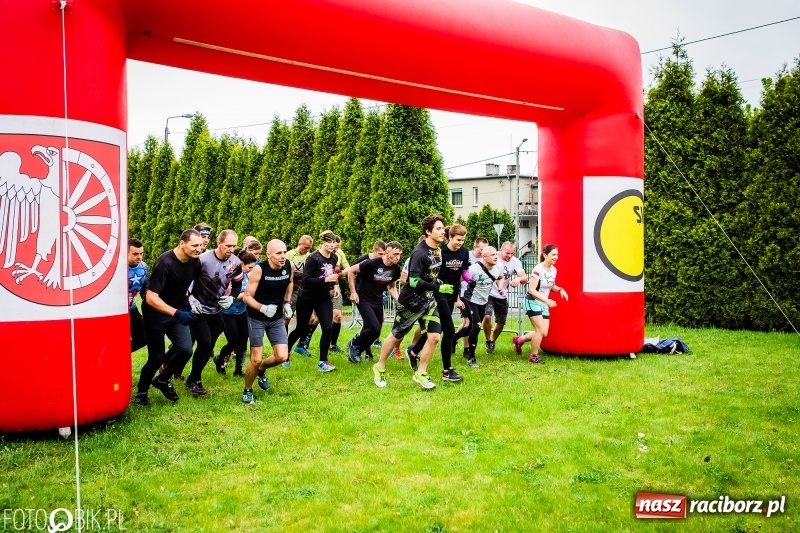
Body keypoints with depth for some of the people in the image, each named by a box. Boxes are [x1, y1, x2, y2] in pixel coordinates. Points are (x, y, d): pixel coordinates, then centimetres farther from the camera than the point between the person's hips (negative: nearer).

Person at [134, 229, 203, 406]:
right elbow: (151, 298, -32)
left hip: (177, 311, 6)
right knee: (157, 357, -2)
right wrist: (176, 313, -39)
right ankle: (141, 392, 23)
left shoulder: (194, 260, -7)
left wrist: (186, 299, 2)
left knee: (186, 350, -7)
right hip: (155, 314, -6)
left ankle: (163, 380, 20)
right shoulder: (165, 263, -28)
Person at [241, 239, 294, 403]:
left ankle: (261, 370, 29)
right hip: (257, 318, -4)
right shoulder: (259, 269, -23)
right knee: (256, 359, -4)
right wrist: (263, 308, -35)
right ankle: (247, 391, 22)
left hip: (277, 318, 4)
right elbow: (247, 297, -19)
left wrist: (287, 303, 2)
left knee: (282, 356, -4)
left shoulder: (290, 266, -11)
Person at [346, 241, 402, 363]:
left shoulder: (395, 269, -4)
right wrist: (353, 292, -14)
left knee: (375, 333, 6)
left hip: (378, 301, 7)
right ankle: (354, 344, 6)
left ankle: (355, 352, 28)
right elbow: (351, 271, -14)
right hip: (364, 300, -6)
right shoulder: (372, 263, -23)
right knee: (375, 328, -20)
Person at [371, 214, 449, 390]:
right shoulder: (420, 253, -24)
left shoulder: (438, 250, 3)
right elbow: (414, 281, -30)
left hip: (428, 300, 7)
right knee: (397, 335, 8)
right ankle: (379, 368, 28)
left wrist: (438, 283, 6)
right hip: (410, 301, -7)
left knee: (434, 336, -4)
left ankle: (420, 374, 10)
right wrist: (439, 288, -28)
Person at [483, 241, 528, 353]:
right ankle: (488, 341, 2)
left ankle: (493, 341, 39)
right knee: (487, 317, -22)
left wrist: (519, 278, -40)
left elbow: (525, 278, -15)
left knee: (501, 323, 11)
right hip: (488, 293, -3)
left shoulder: (515, 262, -8)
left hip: (502, 296, 3)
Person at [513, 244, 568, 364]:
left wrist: (560, 289, -2)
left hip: (544, 304, 8)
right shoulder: (538, 269, -20)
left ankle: (519, 340, 24)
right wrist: (547, 300, -25)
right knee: (540, 330, -12)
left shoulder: (553, 270, 4)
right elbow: (532, 290, -21)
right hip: (533, 302, -8)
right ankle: (533, 356, 5)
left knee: (544, 333, 3)